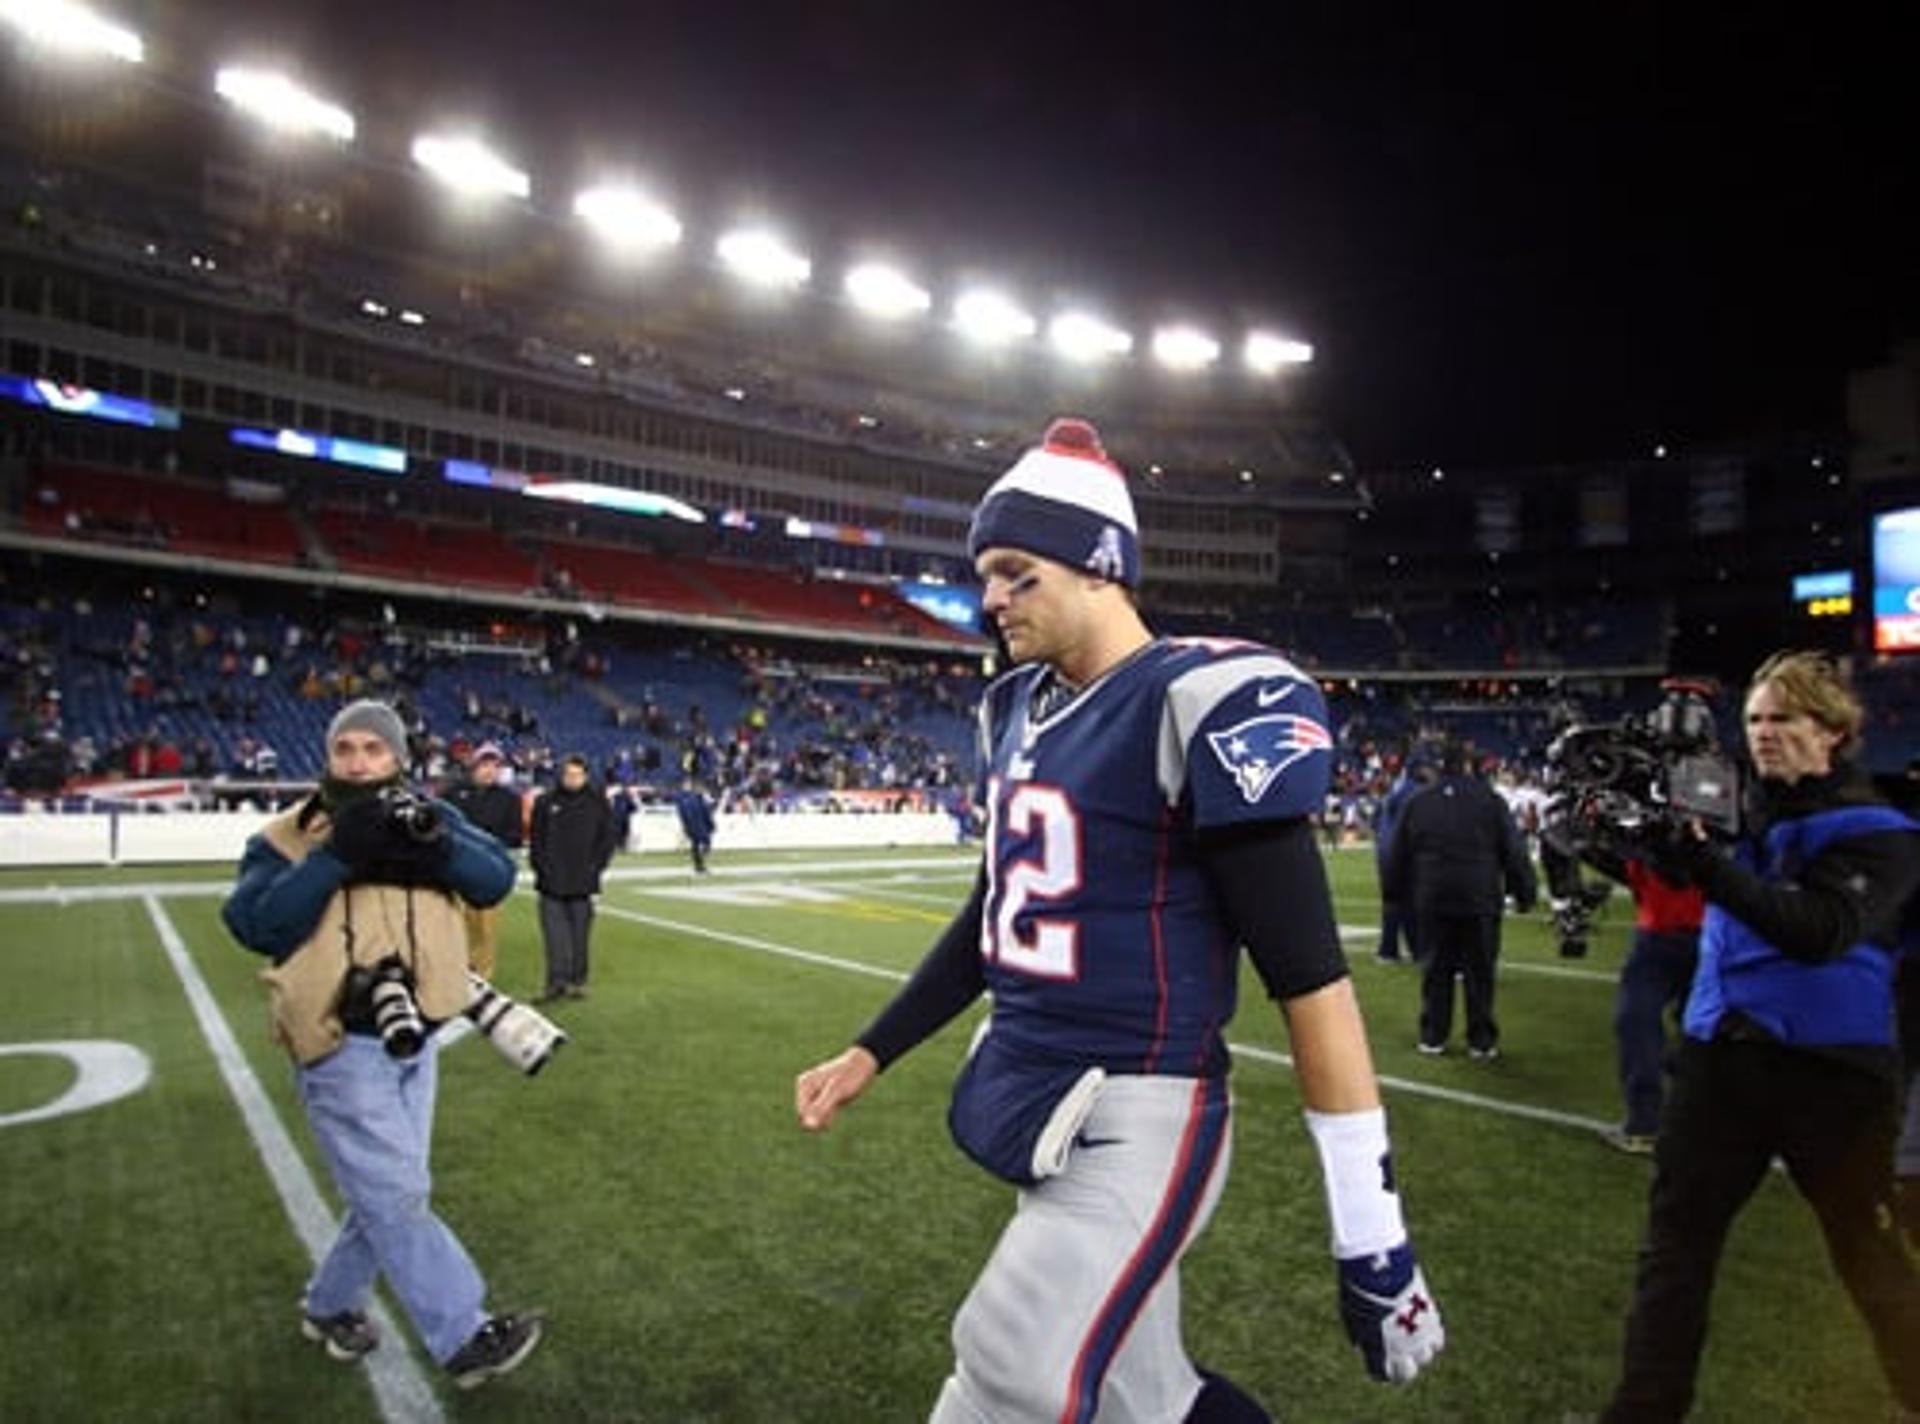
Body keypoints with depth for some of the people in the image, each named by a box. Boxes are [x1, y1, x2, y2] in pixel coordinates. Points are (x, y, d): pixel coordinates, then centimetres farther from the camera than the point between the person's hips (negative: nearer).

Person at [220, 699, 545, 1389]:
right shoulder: (288, 837, -5)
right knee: (396, 1196, -5)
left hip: (413, 1040, 5)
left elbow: (496, 879, -9)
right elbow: (257, 926, -19)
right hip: (342, 1048, -5)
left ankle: (330, 1306, 40)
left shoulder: (429, 819, 4)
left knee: (387, 1192, 17)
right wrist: (336, 855, -25)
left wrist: (433, 842, -26)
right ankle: (465, 1339, 3)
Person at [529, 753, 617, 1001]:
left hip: (583, 884, 0)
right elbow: (536, 839, 8)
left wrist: (594, 868, -4)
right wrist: (541, 867, -3)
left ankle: (577, 981, 15)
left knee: (579, 934, 6)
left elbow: (607, 839, 5)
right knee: (554, 934, -3)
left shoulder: (598, 803, 3)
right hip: (551, 883, 0)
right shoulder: (546, 802, 5)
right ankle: (557, 981, 0)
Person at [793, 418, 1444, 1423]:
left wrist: (1369, 1231, -16)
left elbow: (1307, 972, -18)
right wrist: (871, 1053, 19)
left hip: (1135, 1121, -8)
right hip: (1036, 1107, 8)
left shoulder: (1201, 702, -17)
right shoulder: (1015, 711, 8)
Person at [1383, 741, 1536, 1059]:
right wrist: (1524, 893, 7)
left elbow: (1397, 856, 10)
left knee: (1436, 970, 9)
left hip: (1432, 901, 2)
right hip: (1480, 901, -2)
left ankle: (1432, 1036, 13)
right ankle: (1482, 1041, 11)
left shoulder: (1419, 803, 5)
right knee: (1479, 971, 6)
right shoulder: (1490, 800, -2)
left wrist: (1399, 893, 20)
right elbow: (1514, 852, -1)